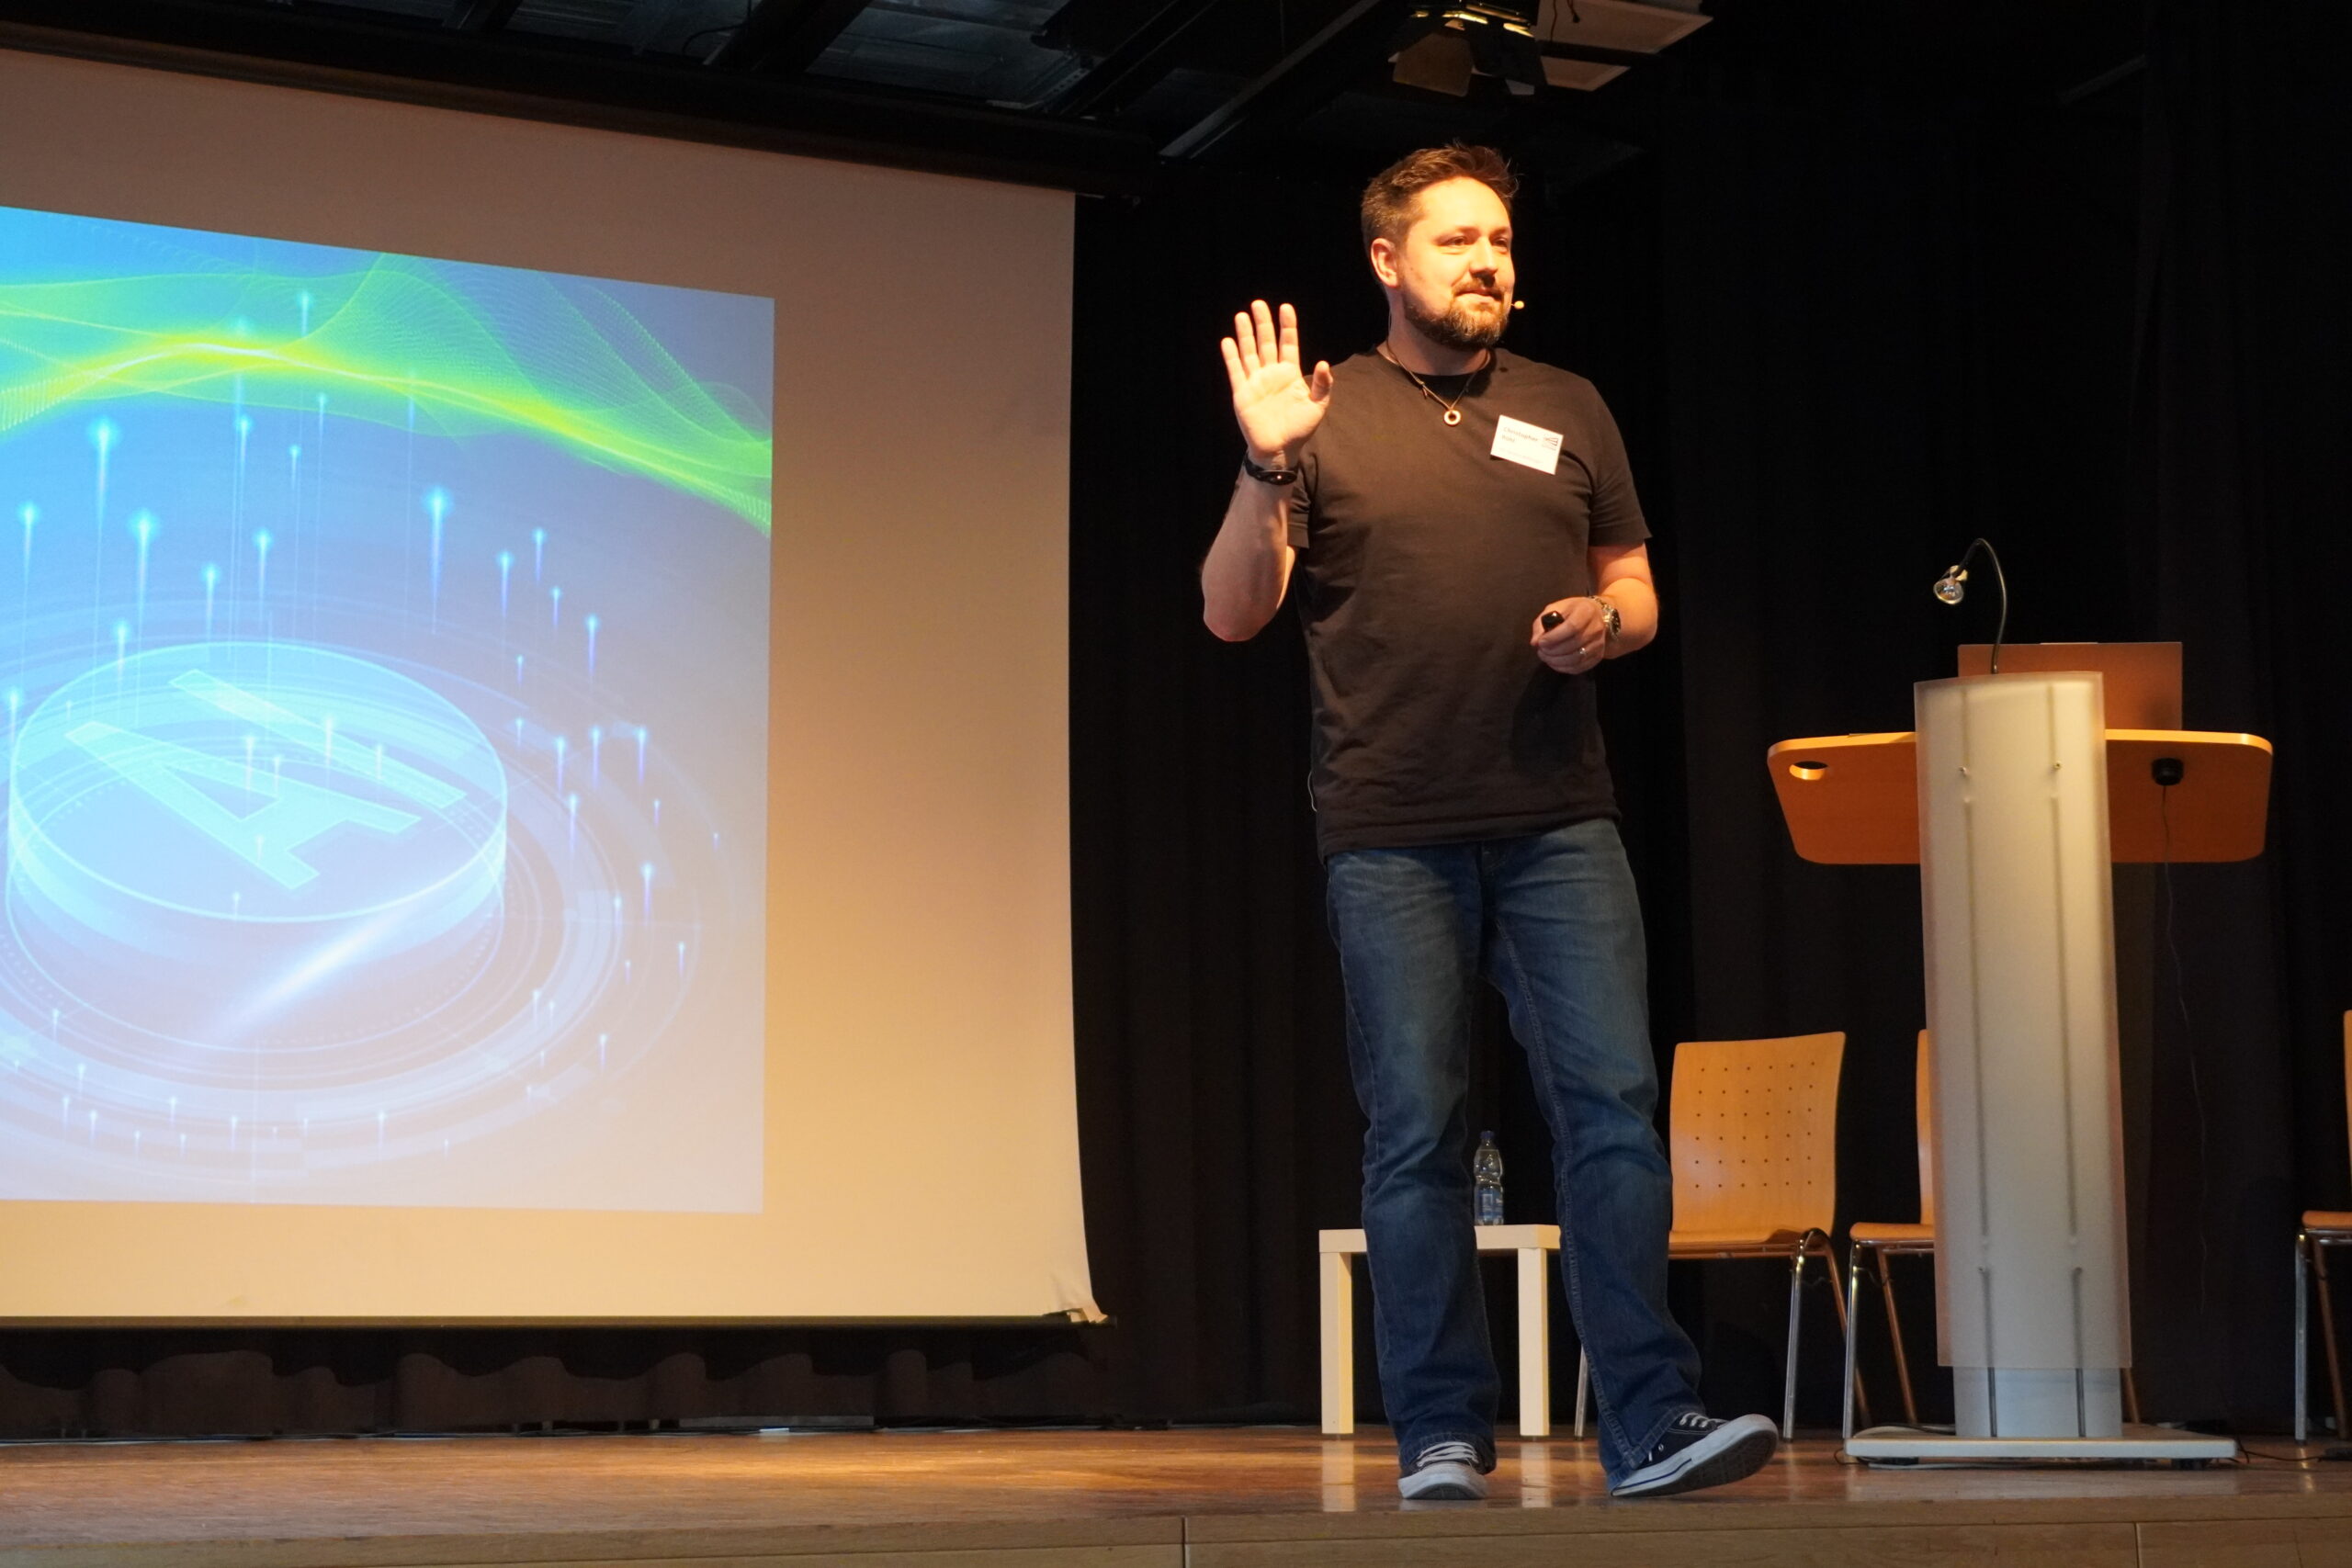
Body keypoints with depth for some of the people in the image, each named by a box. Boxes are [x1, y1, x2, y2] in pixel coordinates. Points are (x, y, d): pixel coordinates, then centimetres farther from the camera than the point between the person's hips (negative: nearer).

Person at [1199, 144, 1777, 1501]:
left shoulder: (1568, 410, 15)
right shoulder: (1328, 414, 6)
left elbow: (1637, 588, 19)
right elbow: (1232, 613, 0)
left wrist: (1607, 624, -4)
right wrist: (1266, 471, -15)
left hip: (1560, 820, 2)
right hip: (1391, 837, -2)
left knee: (1614, 1101, -7)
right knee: (1416, 1132, 2)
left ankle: (1653, 1424, -4)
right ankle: (1442, 1438, 10)